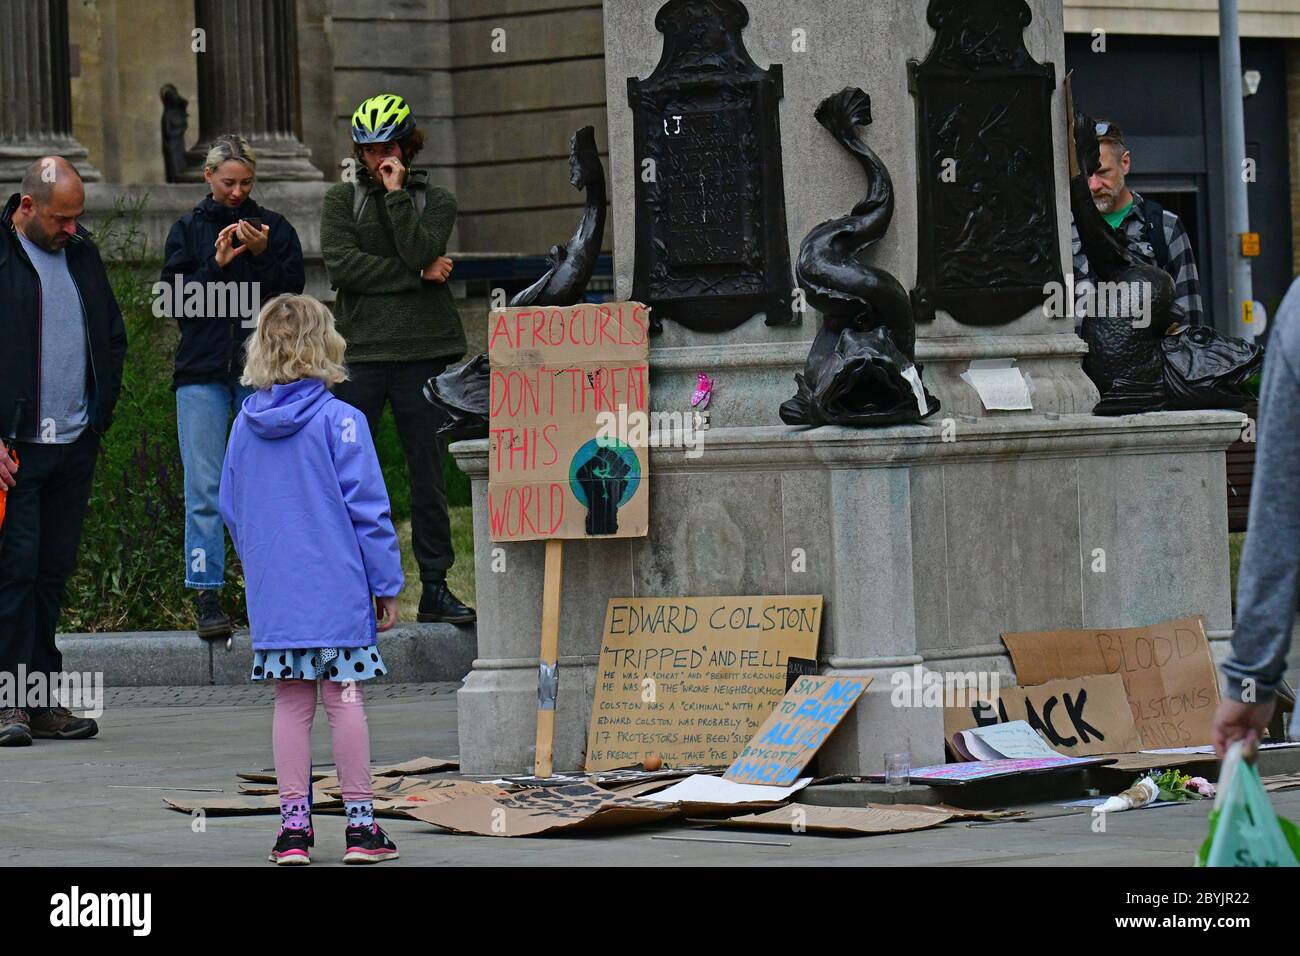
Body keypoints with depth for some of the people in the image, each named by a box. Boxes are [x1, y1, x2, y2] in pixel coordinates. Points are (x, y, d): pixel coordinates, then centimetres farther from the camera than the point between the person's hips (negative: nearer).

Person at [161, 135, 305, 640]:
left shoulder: (275, 229, 11)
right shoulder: (189, 229, 11)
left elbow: (293, 292, 2)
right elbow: (173, 297, 2)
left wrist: (263, 257, -12)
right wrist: (216, 267, -11)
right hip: (202, 372, 0)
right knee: (204, 488, -5)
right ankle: (206, 594, -5)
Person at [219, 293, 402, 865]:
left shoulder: (244, 425, 6)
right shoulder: (340, 421, -9)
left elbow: (231, 510, 13)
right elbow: (367, 510, -8)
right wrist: (386, 583, -1)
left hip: (272, 597, 4)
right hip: (337, 591, -4)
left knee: (291, 704, 8)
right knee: (344, 699, 1)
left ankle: (293, 823, 7)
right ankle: (360, 822, 4)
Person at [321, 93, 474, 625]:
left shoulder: (435, 201, 11)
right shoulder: (342, 200, 10)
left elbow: (421, 252, -8)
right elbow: (341, 266, -6)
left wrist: (396, 193, -6)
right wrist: (420, 275, -6)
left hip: (424, 354, 0)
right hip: (360, 355, 0)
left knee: (428, 477, 3)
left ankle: (435, 587, 8)